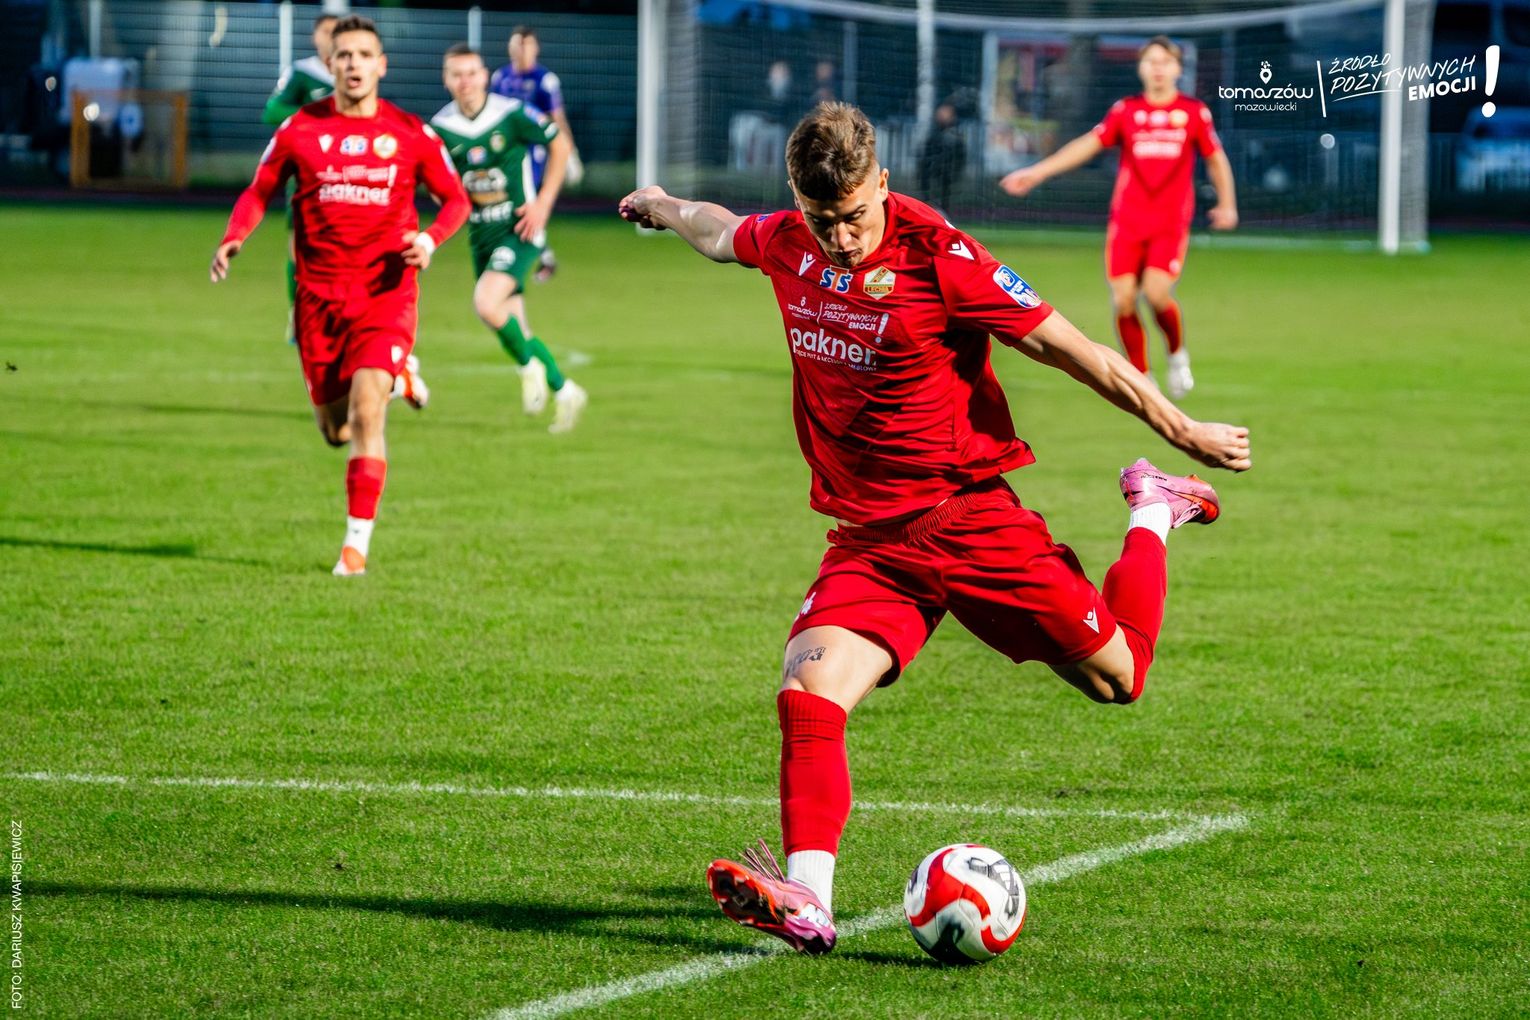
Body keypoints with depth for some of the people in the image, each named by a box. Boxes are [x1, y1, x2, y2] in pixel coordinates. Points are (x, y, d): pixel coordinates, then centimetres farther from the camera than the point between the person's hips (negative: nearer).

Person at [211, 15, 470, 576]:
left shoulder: (411, 134, 0)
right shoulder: (299, 129, 2)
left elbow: (455, 199, 10)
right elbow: (259, 192, 11)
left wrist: (431, 238, -11)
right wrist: (233, 238, -8)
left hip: (386, 292, -2)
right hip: (320, 294, 2)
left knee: (366, 416, -18)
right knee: (335, 429, 7)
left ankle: (357, 544, -13)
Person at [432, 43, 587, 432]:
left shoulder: (512, 114, -13)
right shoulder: (441, 127, -2)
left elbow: (560, 145, -1)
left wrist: (543, 203, -7)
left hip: (519, 229, -5)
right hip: (481, 235, 5)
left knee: (486, 303, -26)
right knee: (514, 331, 7)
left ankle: (530, 366, 0)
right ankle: (564, 391, 27)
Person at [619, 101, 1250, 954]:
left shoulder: (938, 258, -15)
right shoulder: (788, 245, 2)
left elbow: (1070, 349, -9)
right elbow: (717, 230, 28)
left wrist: (1184, 431, -3)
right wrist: (660, 207, 49)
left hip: (966, 515, -4)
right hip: (867, 539, 4)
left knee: (1117, 679, 5)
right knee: (810, 692, -22)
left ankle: (1153, 514, 33)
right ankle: (806, 901, -29)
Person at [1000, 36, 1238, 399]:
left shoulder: (1195, 112, 4)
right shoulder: (1126, 111, 7)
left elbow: (1216, 159, 14)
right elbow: (1088, 145, 6)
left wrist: (1226, 204, 6)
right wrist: (1036, 172, 0)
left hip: (1171, 222, -2)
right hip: (1127, 220, 2)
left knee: (1156, 292, -21)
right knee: (1123, 299, -8)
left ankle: (1177, 355, 9)